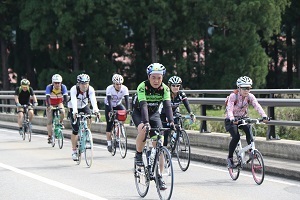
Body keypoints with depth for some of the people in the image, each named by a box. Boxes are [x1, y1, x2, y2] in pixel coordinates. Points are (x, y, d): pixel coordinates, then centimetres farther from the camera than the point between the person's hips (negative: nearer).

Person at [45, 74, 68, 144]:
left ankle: (61, 122, -2)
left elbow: (65, 97, -30)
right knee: (49, 121, -9)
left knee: (62, 112, -31)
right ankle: (49, 137, -1)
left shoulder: (63, 87, -23)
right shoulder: (49, 87, -27)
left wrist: (64, 104, -46)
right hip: (50, 104, -1)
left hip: (59, 103, 1)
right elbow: (47, 97, -37)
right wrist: (49, 106, -52)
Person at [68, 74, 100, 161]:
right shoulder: (74, 89, -30)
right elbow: (74, 101, -45)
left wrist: (96, 110, -58)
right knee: (75, 130, -10)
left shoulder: (90, 89, -24)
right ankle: (74, 151, 2)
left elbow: (93, 100, -39)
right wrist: (75, 112, -62)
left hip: (84, 106, 3)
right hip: (74, 109, -3)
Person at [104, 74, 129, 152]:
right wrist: (110, 111, -50)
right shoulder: (109, 88, -28)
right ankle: (109, 144, 1)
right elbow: (109, 100, -37)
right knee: (109, 124, -9)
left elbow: (127, 100, -31)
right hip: (109, 105, -2)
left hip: (118, 105, 2)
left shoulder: (124, 89, -23)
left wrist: (127, 109, -46)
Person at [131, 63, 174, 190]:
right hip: (139, 113, -3)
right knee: (143, 130, -37)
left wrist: (171, 121, -44)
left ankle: (159, 177, -2)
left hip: (154, 114, 3)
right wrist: (146, 122, -52)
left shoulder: (164, 89, -18)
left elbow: (167, 106, -28)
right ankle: (138, 155, -10)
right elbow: (143, 105, -38)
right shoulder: (142, 87, -27)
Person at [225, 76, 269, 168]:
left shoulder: (250, 96, -13)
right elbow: (229, 109, -35)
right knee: (236, 137, -24)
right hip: (231, 120, -3)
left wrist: (264, 116, -44)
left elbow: (257, 106, -26)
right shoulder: (233, 96, -23)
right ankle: (230, 158, -6)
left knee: (249, 130, -27)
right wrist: (232, 119, -55)